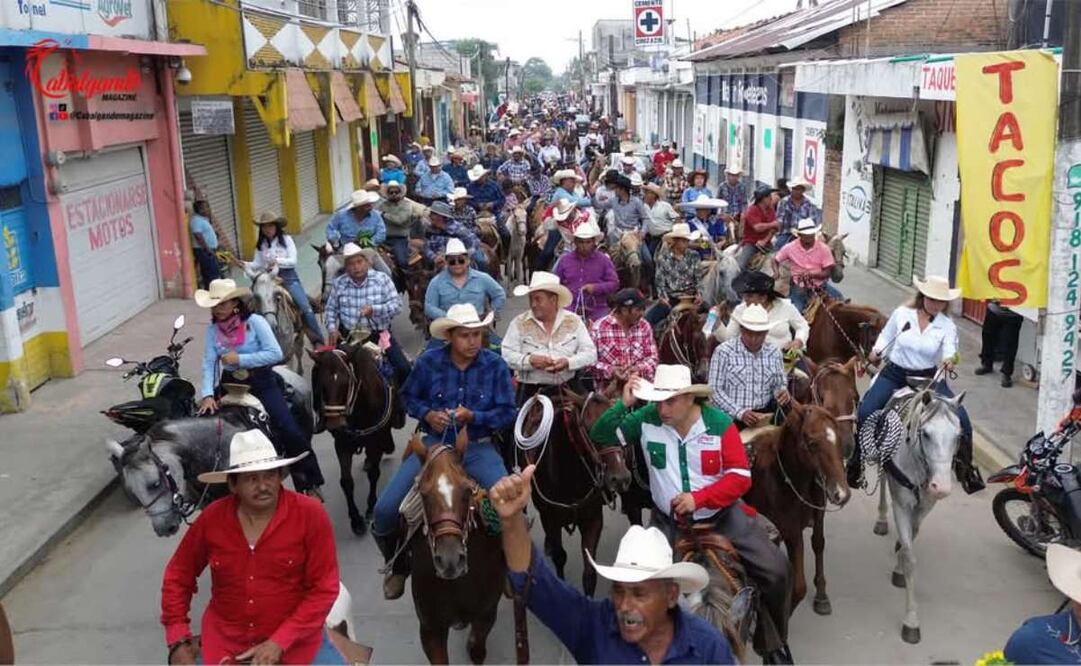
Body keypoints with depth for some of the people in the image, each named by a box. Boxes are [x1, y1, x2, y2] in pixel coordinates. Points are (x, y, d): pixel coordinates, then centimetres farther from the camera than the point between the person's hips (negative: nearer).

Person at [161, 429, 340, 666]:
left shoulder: (310, 515, -15)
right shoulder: (211, 519, -6)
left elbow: (323, 589, -12)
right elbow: (178, 576, 8)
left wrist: (279, 642, -18)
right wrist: (178, 642, 2)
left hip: (294, 639, -2)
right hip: (224, 641, 2)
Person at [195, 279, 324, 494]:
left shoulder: (255, 322, -12)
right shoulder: (213, 328, -1)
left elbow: (276, 354, -18)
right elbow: (209, 363, -7)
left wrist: (240, 359, -21)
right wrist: (208, 394, -21)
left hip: (262, 382, -4)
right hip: (231, 384, 4)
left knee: (290, 431, -14)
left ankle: (310, 484, 0)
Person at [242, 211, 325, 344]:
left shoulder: (286, 239, 0)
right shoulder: (260, 245, 9)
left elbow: (293, 261, -7)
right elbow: (257, 264, 6)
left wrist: (277, 261, -22)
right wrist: (245, 265, -14)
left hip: (288, 277, -3)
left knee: (305, 308, -13)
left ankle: (318, 341, -8)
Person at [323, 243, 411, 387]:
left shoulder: (382, 279, -6)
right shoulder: (338, 283, 1)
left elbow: (397, 305, -12)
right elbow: (331, 309, 9)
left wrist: (374, 309, -27)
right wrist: (332, 328, -9)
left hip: (380, 333, -1)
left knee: (403, 368, -10)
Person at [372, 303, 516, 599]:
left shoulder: (495, 365, -8)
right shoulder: (429, 362, -5)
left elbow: (507, 413, -5)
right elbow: (408, 396, 10)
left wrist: (473, 416, -22)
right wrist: (427, 414, -11)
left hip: (477, 448, -1)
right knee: (385, 509, -10)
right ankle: (398, 563, 24)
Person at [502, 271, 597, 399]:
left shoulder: (573, 321, 8)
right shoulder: (519, 323, 5)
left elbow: (590, 353, 5)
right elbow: (507, 355, -2)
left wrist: (568, 362, -12)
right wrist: (529, 360, -18)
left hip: (566, 389, 1)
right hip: (531, 390, -1)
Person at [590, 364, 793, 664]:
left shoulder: (720, 423, -16)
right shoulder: (646, 419, -12)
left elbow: (740, 477, -16)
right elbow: (601, 437, -8)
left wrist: (699, 498, -28)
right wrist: (623, 405, -24)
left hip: (722, 515, -1)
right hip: (669, 521, 1)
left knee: (775, 569, -8)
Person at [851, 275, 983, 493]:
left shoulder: (947, 325, -4)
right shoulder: (901, 314, -4)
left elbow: (950, 350, -18)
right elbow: (886, 337, 9)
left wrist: (949, 360, -41)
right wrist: (876, 352, -10)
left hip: (928, 378, 1)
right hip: (894, 373, 0)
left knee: (960, 418, -14)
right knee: (865, 413, -20)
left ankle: (965, 467, 8)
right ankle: (856, 461, 2)